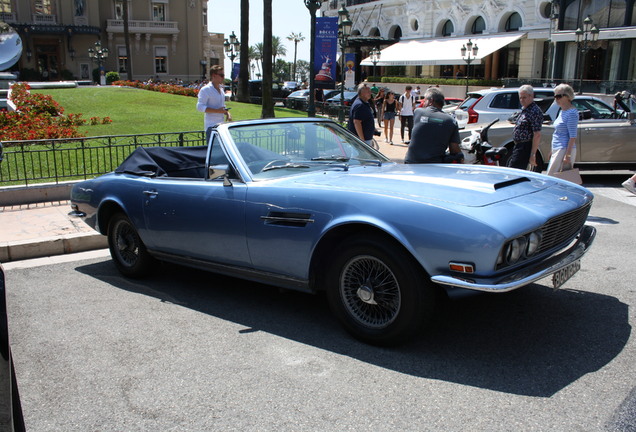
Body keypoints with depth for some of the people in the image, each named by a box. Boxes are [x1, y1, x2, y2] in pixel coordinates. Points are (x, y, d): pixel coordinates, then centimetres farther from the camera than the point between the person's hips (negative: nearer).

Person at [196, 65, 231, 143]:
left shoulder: (221, 89, 17)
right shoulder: (206, 89, -9)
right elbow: (200, 107, -15)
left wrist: (227, 113, 7)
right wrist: (217, 110, -21)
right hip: (211, 125, -8)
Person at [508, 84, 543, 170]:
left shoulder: (534, 111, -17)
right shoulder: (524, 109, 15)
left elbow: (537, 135, -22)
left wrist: (533, 155, -24)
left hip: (525, 147, -11)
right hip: (518, 146, 11)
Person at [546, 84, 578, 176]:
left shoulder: (571, 113, -14)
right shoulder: (562, 111, 15)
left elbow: (573, 136, -18)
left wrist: (567, 155, -23)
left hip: (565, 149, -10)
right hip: (557, 150, 10)